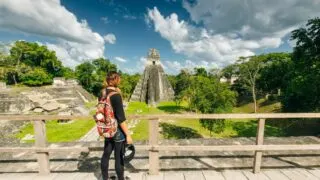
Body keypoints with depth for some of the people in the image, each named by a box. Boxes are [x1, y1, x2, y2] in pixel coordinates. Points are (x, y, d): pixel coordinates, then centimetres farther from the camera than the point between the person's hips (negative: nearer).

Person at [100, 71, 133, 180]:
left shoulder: (102, 93, 0)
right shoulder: (116, 95, -23)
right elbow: (121, 118, -23)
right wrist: (128, 135, -17)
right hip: (118, 130, -8)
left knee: (106, 154, 22)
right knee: (119, 158, 10)